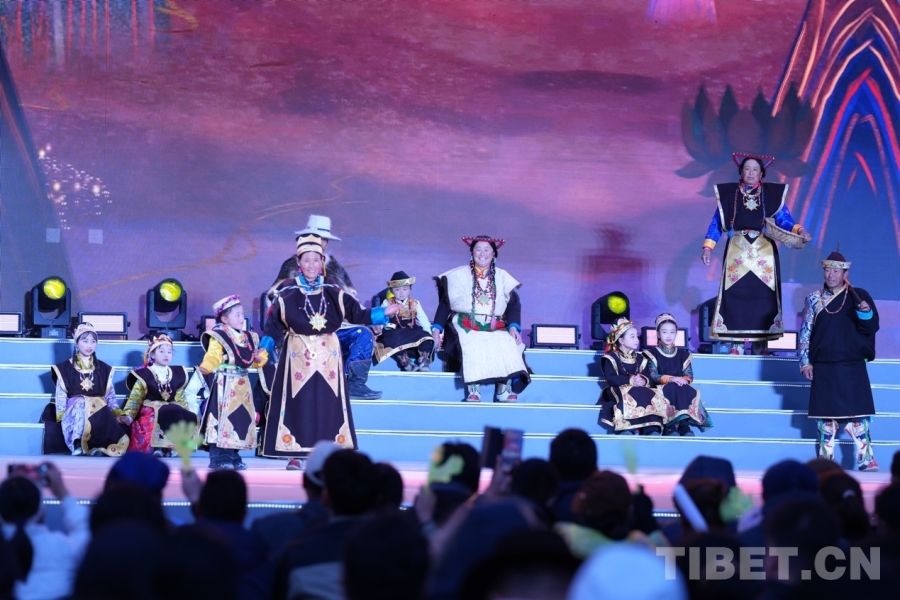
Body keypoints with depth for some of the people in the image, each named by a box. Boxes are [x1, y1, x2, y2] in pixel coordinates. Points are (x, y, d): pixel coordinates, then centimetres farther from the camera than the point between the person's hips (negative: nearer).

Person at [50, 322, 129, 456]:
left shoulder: (104, 369, 19)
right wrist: (62, 416, -12)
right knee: (81, 403, -42)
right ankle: (77, 447, -48)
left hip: (99, 411, 2)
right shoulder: (65, 368, 10)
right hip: (75, 410, -2)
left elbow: (110, 396, 15)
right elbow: (61, 395, 5)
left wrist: (118, 414, -1)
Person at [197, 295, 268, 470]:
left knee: (240, 419, 9)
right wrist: (206, 367, -40)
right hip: (224, 385, -8)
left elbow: (251, 361, 21)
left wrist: (260, 358, 0)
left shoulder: (248, 338, 16)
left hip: (242, 386, 8)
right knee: (222, 419, -10)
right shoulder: (218, 337, -8)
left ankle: (232, 456, 16)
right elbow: (213, 356, -21)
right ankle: (218, 458, -7)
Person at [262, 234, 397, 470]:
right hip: (297, 355, -2)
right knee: (297, 404, -3)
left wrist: (383, 313, -8)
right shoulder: (288, 294, -2)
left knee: (327, 405, 1)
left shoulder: (333, 293, 4)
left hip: (328, 355, 2)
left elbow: (357, 314, 3)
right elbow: (273, 325, 0)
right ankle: (293, 455, 2)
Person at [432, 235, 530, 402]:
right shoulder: (458, 276, 10)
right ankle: (473, 391, -42)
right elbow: (444, 304, 8)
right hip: (466, 327, -2)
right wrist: (437, 328, -4)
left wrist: (513, 326, -9)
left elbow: (513, 306, 9)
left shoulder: (503, 278, 14)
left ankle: (505, 389, -34)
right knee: (473, 347, -35)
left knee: (508, 346, -30)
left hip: (496, 329, 2)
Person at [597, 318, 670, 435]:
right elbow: (611, 378, -11)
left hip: (640, 391, 4)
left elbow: (649, 378, 8)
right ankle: (626, 429, -48)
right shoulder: (611, 358, 4)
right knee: (628, 397, -38)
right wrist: (630, 380, -22)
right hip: (619, 391, -4)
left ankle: (652, 429, -39)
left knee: (652, 396, -26)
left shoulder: (640, 359, 20)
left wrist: (644, 381, -17)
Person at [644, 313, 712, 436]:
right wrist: (671, 379, -22)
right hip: (662, 389, -3)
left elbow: (689, 376, 8)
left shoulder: (683, 354, 17)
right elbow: (653, 377, -6)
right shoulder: (653, 353, 7)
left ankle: (680, 424, -43)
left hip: (681, 389, 3)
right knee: (672, 388, -37)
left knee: (690, 392, -32)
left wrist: (683, 380, -17)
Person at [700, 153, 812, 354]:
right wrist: (708, 246, -3)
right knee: (736, 294, -6)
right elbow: (717, 222, 7)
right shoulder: (728, 193, 7)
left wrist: (799, 230, -20)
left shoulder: (772, 193, 6)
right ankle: (736, 343, -3)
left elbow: (783, 219, -1)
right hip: (737, 251, 0)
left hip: (764, 252, 0)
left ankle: (761, 342, 2)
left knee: (762, 295, -3)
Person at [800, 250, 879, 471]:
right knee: (826, 418, 4)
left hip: (853, 369, -1)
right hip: (824, 368, 2)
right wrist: (805, 362, 0)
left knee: (858, 415, -5)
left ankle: (867, 462, -3)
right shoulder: (814, 299, 7)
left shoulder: (859, 296, 3)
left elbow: (872, 328, -1)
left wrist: (866, 313, -22)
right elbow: (805, 332, 8)